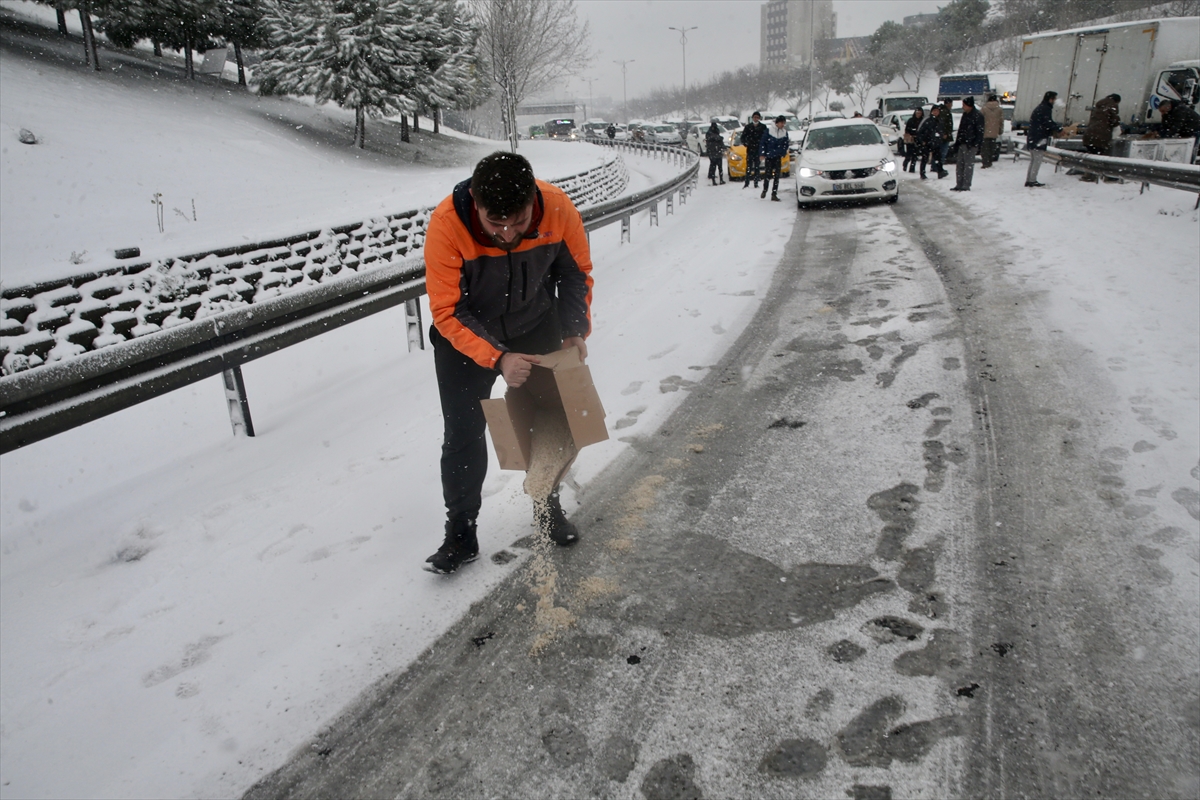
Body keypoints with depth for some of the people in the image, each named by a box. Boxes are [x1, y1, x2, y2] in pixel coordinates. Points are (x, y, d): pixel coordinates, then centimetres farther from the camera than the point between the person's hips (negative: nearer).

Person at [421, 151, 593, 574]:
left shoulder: (558, 208, -25)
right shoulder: (446, 225, -33)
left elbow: (576, 272, -6)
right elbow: (447, 312, -27)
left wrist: (575, 329, -17)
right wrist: (497, 359, -37)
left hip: (537, 329, 3)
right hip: (465, 337, -2)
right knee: (463, 433, -1)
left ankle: (549, 508, 35)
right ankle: (461, 534, 16)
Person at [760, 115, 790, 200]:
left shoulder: (784, 133, 5)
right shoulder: (769, 131, -5)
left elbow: (786, 144, 12)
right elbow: (763, 142, -2)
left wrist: (783, 153, 1)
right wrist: (763, 154, -6)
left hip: (778, 157, 3)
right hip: (769, 156, -3)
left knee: (777, 176, -1)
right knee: (768, 174, 0)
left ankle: (774, 194, 2)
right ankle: (764, 190, 23)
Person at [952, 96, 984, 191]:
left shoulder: (978, 116, -9)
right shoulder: (965, 115, 17)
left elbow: (980, 132, -13)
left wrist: (975, 144, -19)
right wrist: (957, 142, 16)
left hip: (970, 145, -9)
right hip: (962, 144, 9)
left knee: (969, 165, -6)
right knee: (959, 164, 9)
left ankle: (966, 185, -4)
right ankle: (959, 185, 14)